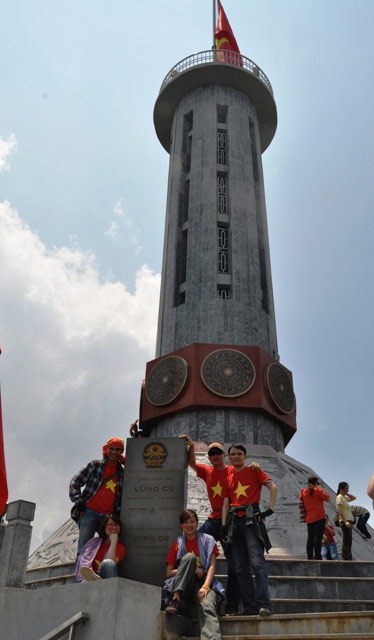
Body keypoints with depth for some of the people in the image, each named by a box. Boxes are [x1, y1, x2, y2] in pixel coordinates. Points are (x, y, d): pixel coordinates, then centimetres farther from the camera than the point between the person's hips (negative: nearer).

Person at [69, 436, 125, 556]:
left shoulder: (123, 473, 11)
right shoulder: (95, 465, 6)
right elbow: (75, 482, 4)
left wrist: (119, 512, 4)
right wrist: (79, 502, -5)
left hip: (109, 516, 3)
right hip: (90, 512, -3)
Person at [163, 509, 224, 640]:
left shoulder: (208, 540, 11)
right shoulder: (177, 544, 13)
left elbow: (212, 566, -1)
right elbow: (169, 573, 7)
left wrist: (205, 586, -20)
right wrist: (191, 570, -9)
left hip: (204, 581, -1)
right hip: (183, 586, 1)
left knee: (207, 606, -35)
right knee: (189, 556, -25)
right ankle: (175, 599, -34)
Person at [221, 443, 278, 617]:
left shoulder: (254, 471, 5)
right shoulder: (228, 476, 17)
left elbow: (273, 487, -4)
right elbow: (226, 502, 13)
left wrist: (270, 510, -12)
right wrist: (224, 526, 4)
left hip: (251, 519, -5)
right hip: (234, 522, 5)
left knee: (257, 562, -15)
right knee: (240, 568, 3)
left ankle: (263, 604, -13)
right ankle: (250, 607, 8)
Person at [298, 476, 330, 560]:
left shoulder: (304, 492, 8)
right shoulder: (317, 490, -7)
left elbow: (300, 498, 26)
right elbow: (328, 499, -6)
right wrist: (322, 494, 8)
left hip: (309, 518, 5)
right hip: (319, 517, -5)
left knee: (310, 538, 9)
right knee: (318, 537, -8)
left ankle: (310, 557, 10)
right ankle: (317, 557, -13)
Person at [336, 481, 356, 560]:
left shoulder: (344, 497, 19)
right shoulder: (339, 497, -7)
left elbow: (354, 497, 34)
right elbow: (340, 510, -16)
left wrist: (346, 493, 20)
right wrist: (345, 521, -24)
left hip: (348, 521, 9)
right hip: (345, 521, -9)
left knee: (348, 542, 8)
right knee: (346, 541, -13)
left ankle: (348, 558, 9)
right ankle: (345, 558, -15)